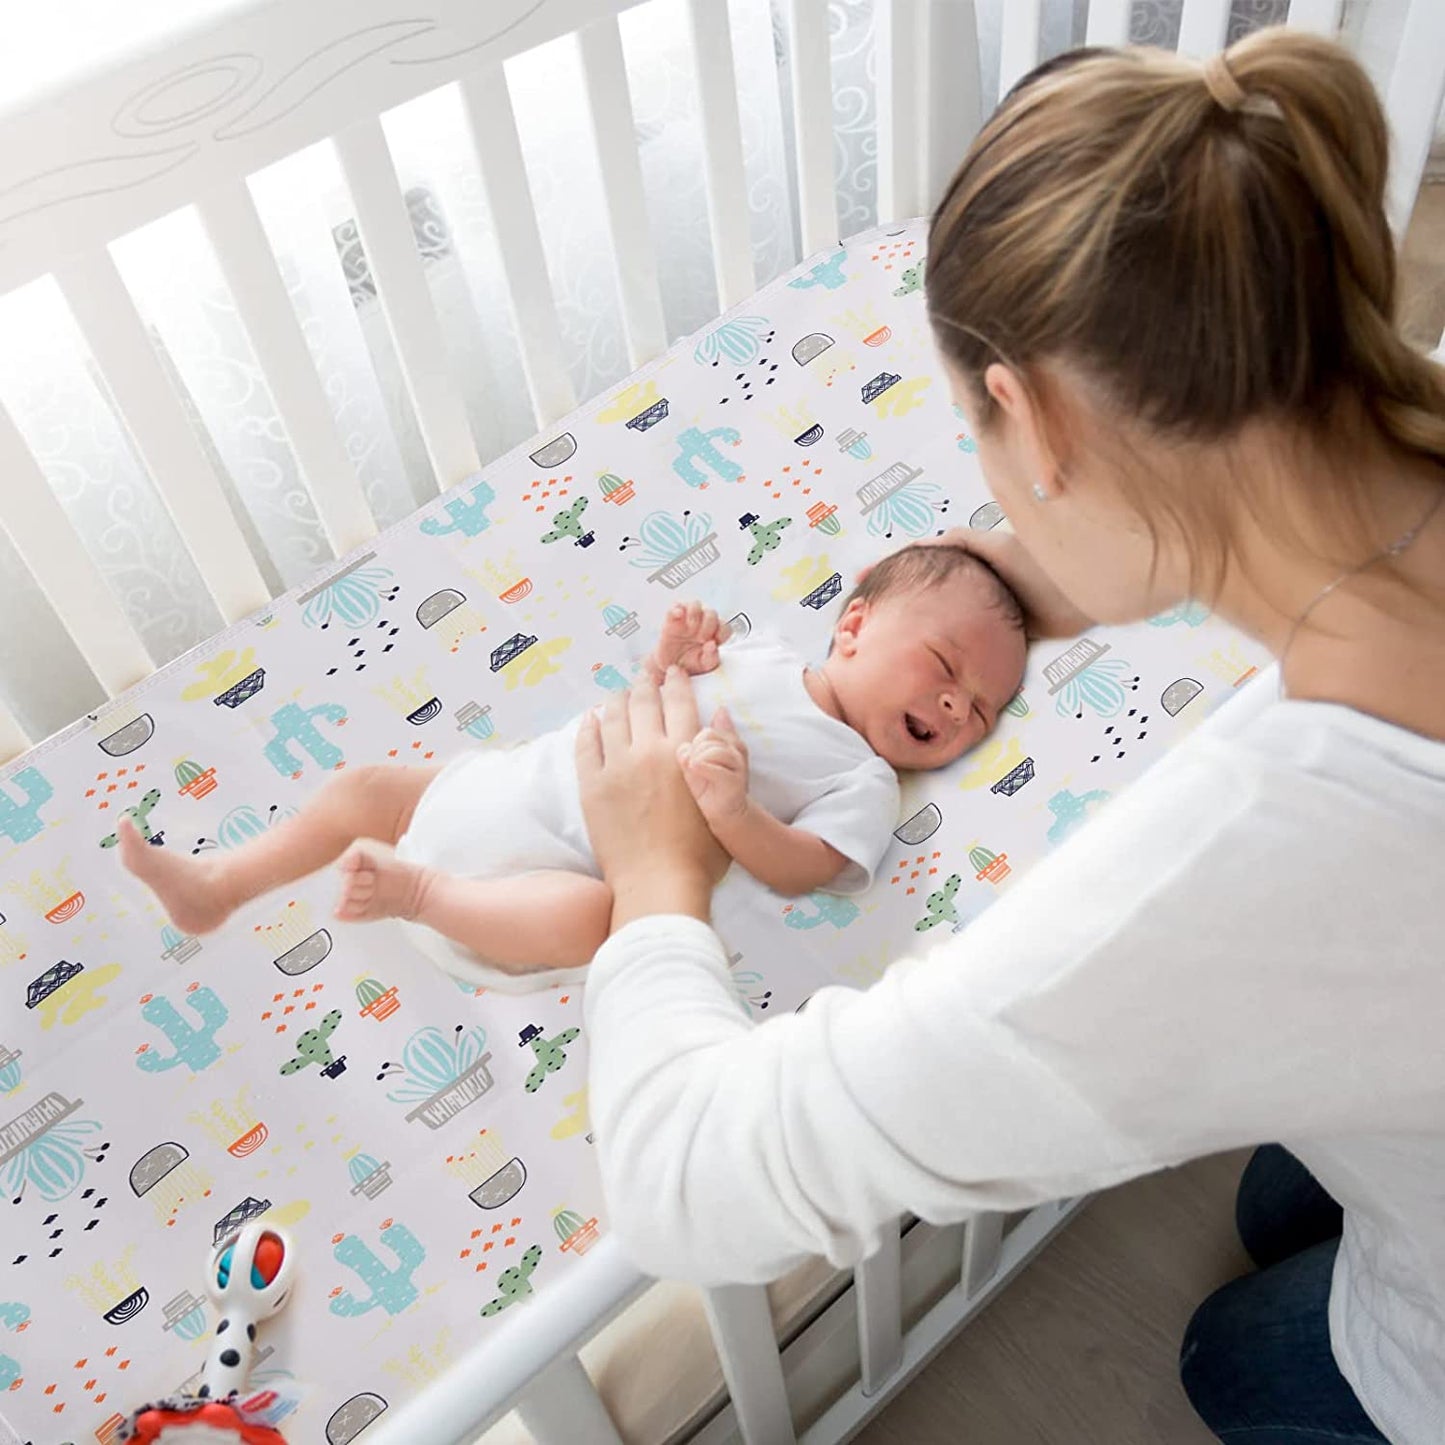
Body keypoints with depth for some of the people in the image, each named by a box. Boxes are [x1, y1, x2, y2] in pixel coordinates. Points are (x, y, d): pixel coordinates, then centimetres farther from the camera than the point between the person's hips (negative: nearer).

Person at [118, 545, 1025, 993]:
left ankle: (420, 890, -27)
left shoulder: (861, 781, -3)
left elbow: (802, 869, -16)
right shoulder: (760, 657, 11)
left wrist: (734, 812, -34)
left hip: (549, 870, -6)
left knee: (592, 915, -38)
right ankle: (214, 888, 25)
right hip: (500, 788, 6)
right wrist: (671, 660, -3)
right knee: (369, 786, 13)